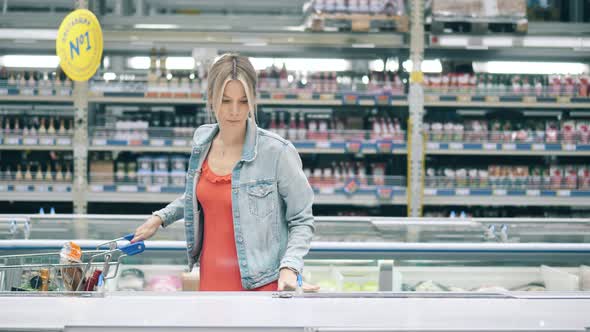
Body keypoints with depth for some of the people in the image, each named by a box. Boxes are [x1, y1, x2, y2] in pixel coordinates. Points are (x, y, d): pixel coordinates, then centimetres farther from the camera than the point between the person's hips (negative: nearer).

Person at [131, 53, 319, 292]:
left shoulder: (277, 152, -13)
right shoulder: (202, 140, 4)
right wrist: (160, 218, 19)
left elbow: (302, 221, -6)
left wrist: (289, 268, -19)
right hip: (210, 278, 5)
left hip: (259, 283, -5)